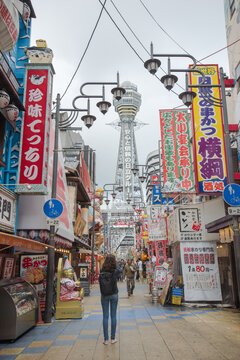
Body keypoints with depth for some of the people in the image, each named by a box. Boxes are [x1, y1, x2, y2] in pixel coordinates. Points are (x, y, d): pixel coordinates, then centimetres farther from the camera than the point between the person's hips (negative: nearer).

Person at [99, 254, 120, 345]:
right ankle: (113, 338, 17)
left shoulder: (102, 272, -11)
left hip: (104, 295, 1)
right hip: (114, 295, 0)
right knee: (113, 316, 10)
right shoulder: (116, 271, -15)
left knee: (105, 316, 7)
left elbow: (100, 283, 0)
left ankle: (106, 339, 12)